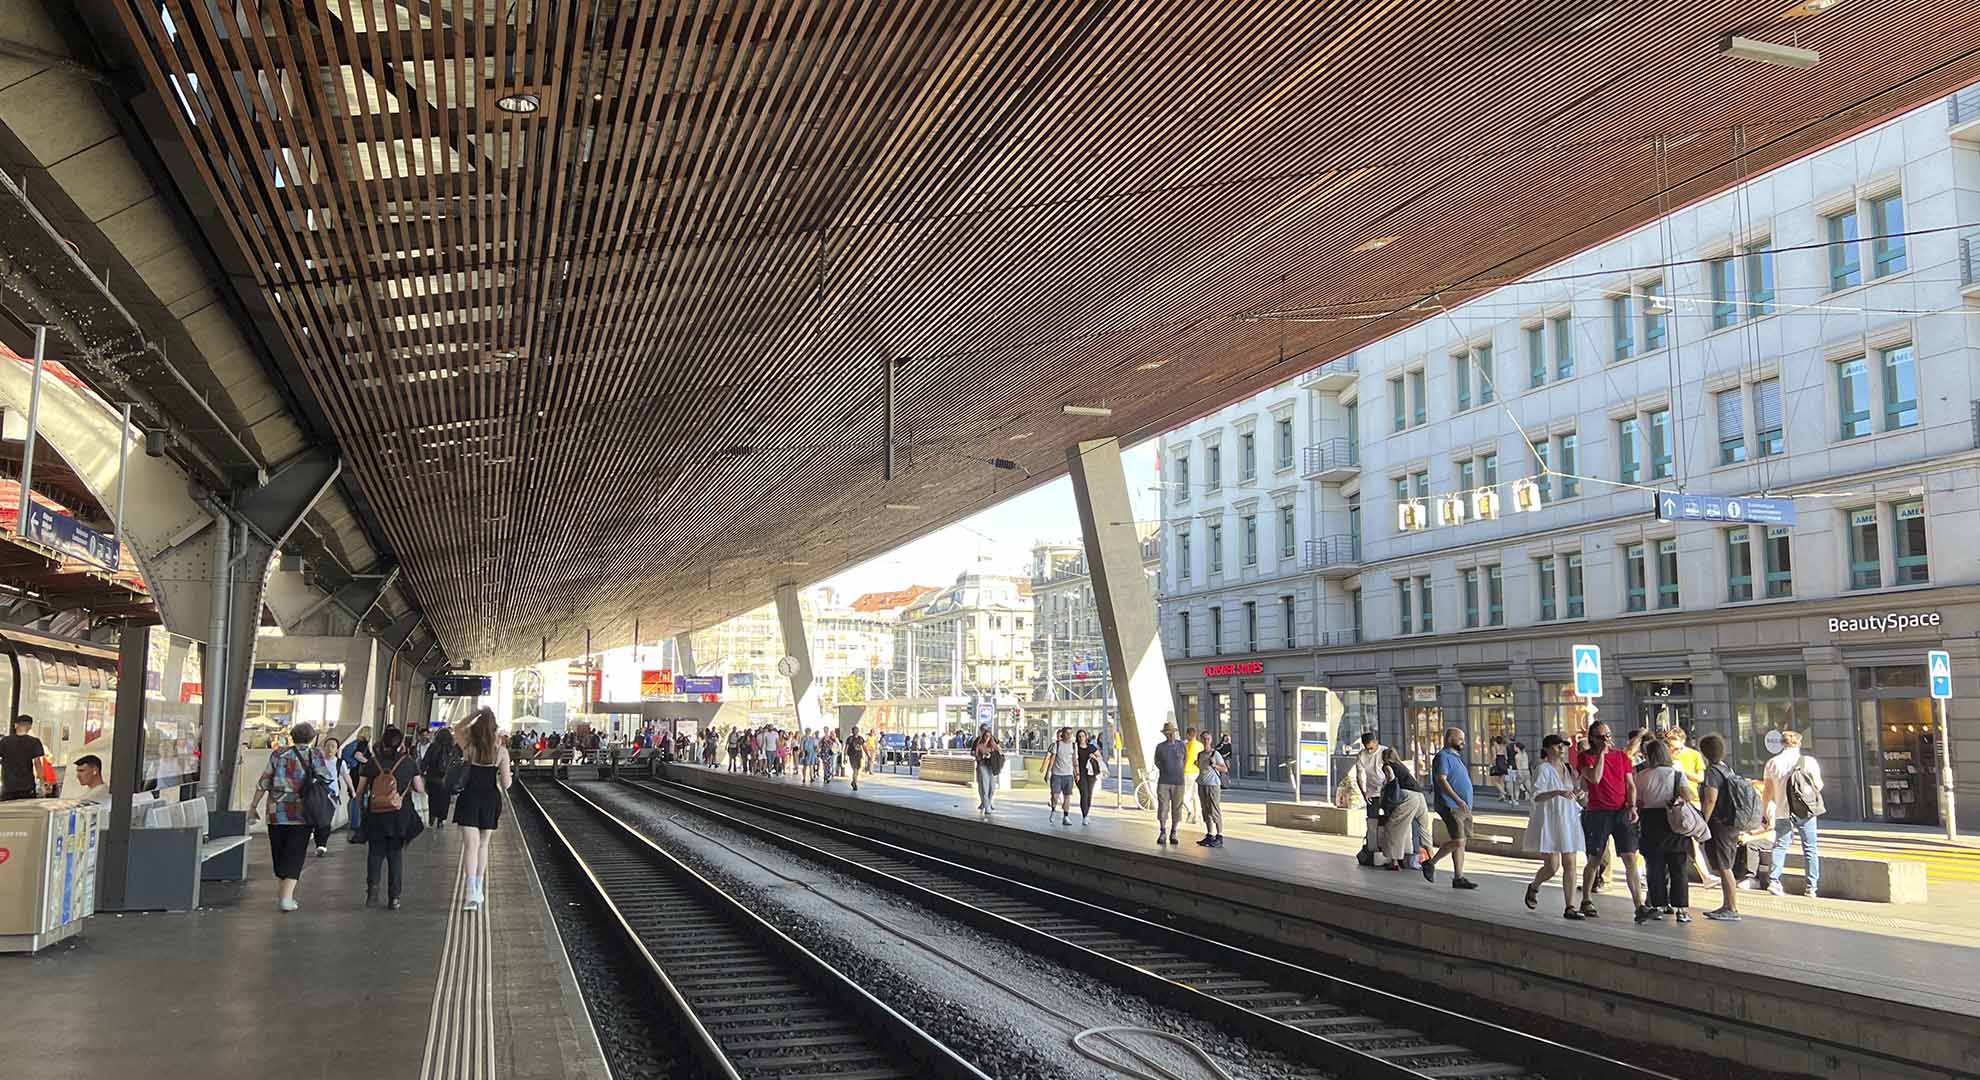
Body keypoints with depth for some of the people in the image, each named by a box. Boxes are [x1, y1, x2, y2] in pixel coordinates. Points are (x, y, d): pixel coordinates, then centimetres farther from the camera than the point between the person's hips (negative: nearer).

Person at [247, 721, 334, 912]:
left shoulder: (278, 755, 4)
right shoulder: (315, 755, -2)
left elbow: (263, 783, 5)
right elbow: (327, 778, -10)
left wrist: (253, 806, 13)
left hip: (276, 812, 2)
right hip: (302, 813, -2)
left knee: (278, 854, 15)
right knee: (295, 854, 1)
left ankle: (283, 894, 24)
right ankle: (287, 897, -9)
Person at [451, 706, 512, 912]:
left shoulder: (468, 747, -8)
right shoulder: (501, 751, -8)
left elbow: (458, 730, 15)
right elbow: (505, 784, -6)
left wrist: (476, 714, 7)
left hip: (469, 799, -1)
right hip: (490, 800, 1)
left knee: (470, 845, -5)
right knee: (483, 845, 16)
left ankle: (472, 892, -20)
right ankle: (478, 890, 25)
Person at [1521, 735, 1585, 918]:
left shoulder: (1568, 768, 12)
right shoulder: (1543, 769, -9)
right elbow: (1537, 796, -18)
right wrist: (1558, 792, -30)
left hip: (1569, 820, 6)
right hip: (1549, 821, -6)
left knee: (1569, 865, 0)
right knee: (1552, 865, -5)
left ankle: (1570, 906, 2)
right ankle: (1533, 888, 24)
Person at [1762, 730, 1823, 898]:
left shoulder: (1772, 763, 1)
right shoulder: (1809, 761, -5)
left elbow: (1768, 793, 4)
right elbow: (1818, 786, -2)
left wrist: (1765, 815, 11)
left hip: (1782, 813, 1)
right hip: (1806, 812, -1)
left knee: (1779, 846, 7)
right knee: (1810, 848, 9)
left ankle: (1773, 880, -7)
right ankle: (1811, 887, 9)